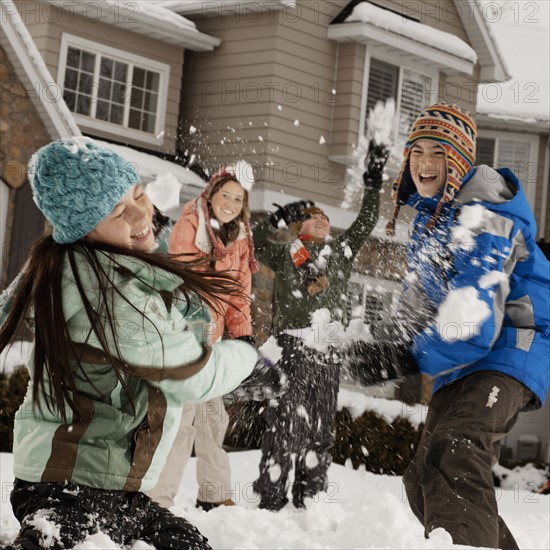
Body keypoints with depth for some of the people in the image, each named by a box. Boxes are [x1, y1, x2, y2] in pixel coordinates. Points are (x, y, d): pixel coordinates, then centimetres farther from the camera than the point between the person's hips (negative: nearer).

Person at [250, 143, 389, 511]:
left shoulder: (341, 253, 20)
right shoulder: (287, 252, 7)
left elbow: (366, 222, 20)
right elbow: (255, 243, -6)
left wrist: (374, 181, 15)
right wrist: (277, 219, -20)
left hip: (327, 352, 6)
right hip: (293, 346, -5)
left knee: (320, 433, 7)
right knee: (286, 428, -9)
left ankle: (309, 504, 13)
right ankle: (271, 502, -7)